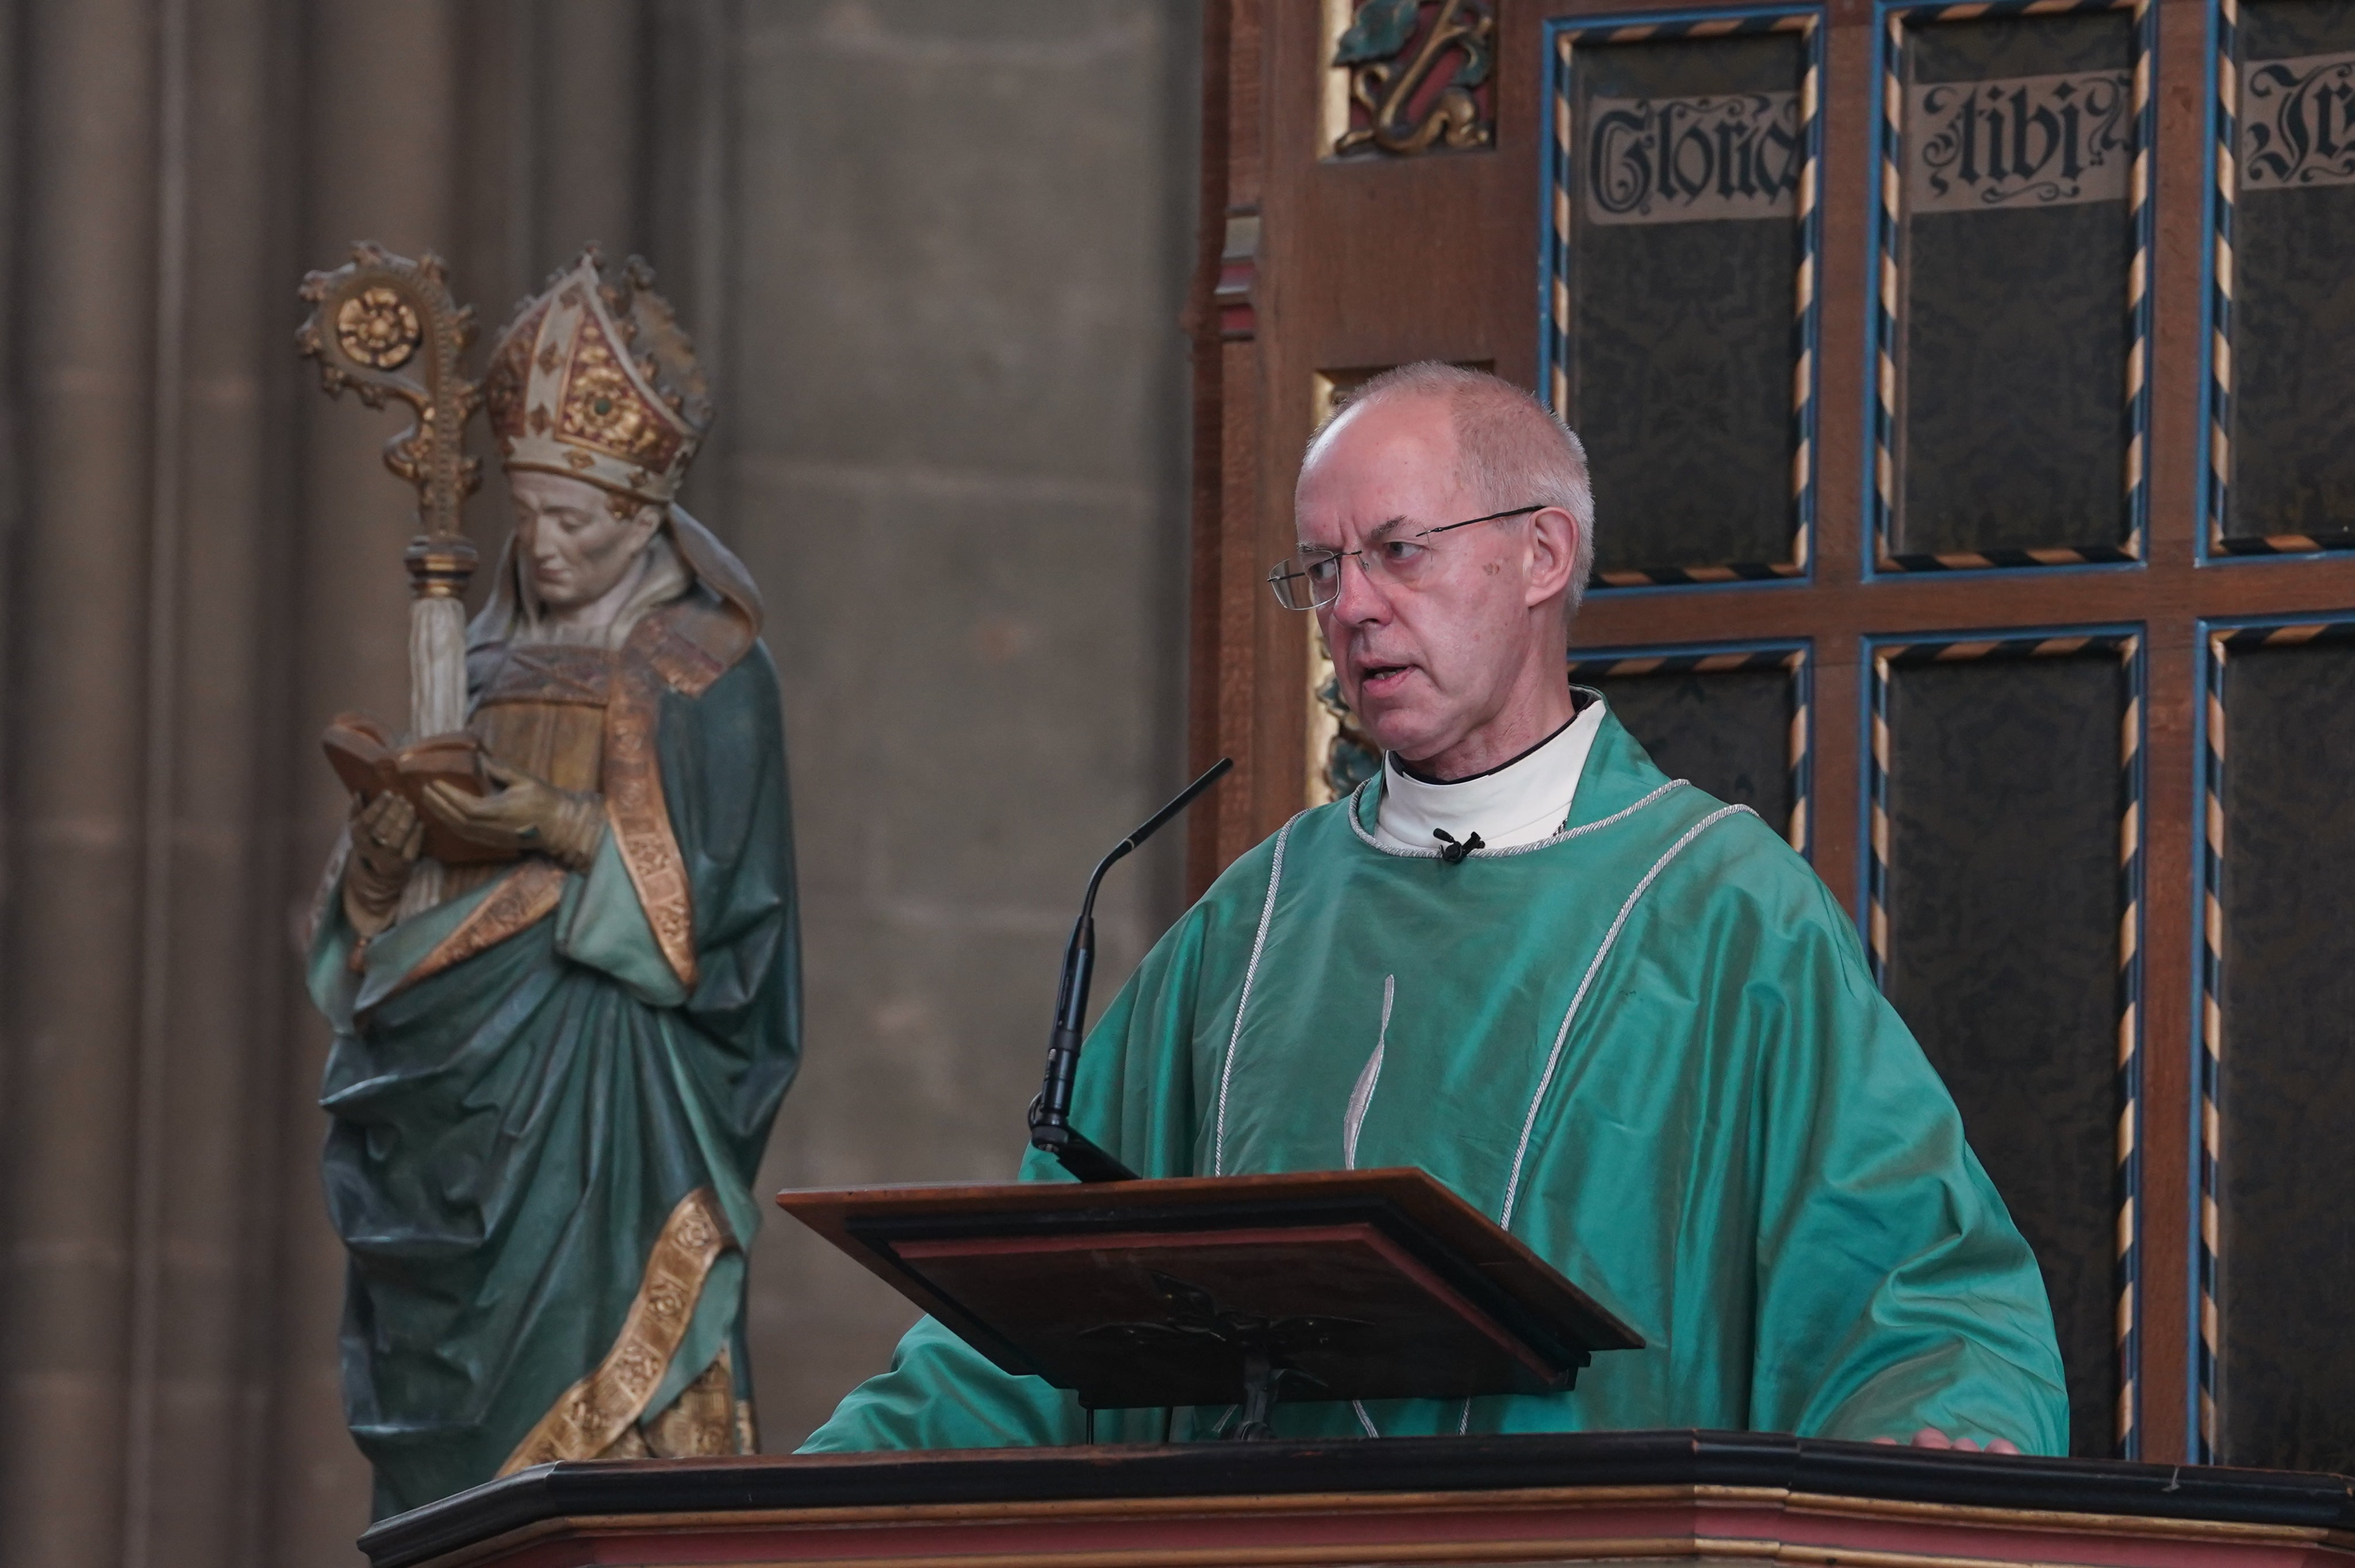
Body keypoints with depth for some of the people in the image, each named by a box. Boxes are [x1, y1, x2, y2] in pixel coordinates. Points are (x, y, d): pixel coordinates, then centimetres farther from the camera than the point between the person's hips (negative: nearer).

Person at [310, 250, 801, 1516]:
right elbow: (375, 929, 14)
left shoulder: (707, 678, -1)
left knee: (594, 1443, -13)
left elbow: (722, 902, -8)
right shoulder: (482, 665, 15)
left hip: (614, 1119, -6)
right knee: (446, 1435, 1)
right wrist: (386, 854, -9)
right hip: (458, 1107, 6)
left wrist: (565, 833, -19)